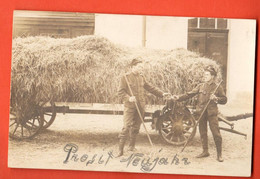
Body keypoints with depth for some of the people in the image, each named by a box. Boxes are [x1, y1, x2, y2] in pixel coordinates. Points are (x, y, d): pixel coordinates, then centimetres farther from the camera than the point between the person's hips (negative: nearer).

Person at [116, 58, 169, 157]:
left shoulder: (141, 77, 13)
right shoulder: (125, 77, -4)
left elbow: (150, 88, 20)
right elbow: (121, 92, -8)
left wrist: (161, 94, 16)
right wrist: (128, 98, -24)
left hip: (140, 106, 6)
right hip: (129, 106, -5)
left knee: (136, 127, 10)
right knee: (126, 127, -11)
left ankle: (132, 145, 27)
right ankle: (120, 150, -8)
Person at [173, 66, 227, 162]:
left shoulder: (217, 88, 3)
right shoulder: (200, 86, 10)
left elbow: (224, 100, 5)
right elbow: (190, 94, 5)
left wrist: (216, 98, -13)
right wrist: (179, 97, -7)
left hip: (212, 112, -4)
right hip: (201, 112, 4)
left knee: (216, 133, -8)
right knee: (203, 132, 9)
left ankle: (219, 154, 0)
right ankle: (205, 151, 22)